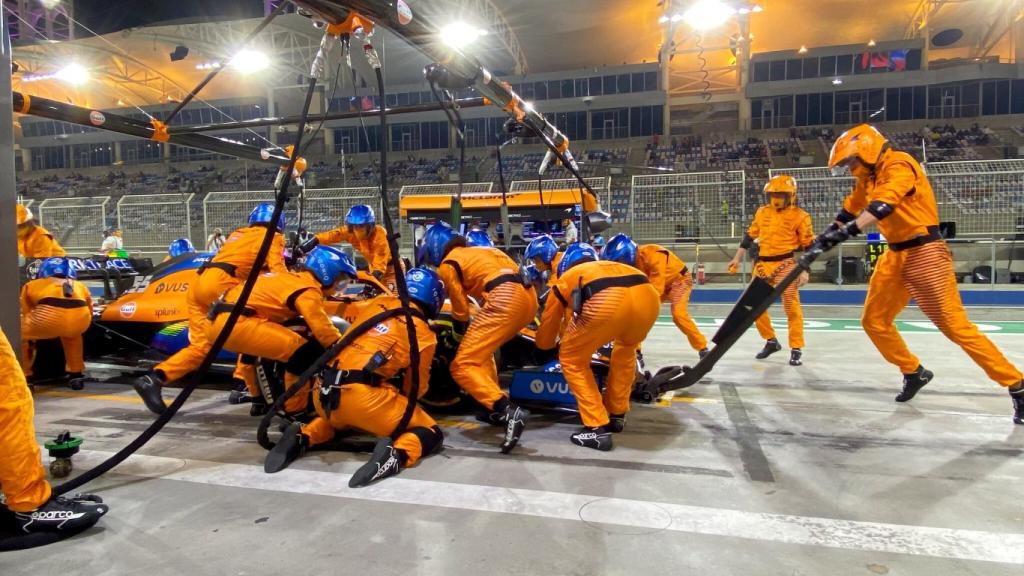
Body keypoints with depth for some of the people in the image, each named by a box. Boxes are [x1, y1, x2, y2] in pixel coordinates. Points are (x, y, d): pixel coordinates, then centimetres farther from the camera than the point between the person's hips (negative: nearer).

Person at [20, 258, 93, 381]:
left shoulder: (31, 285, 35)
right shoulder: (80, 286, 38)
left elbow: (25, 314, 42)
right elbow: (89, 312, 46)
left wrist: (30, 340, 58)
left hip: (50, 314, -2)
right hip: (81, 318, 2)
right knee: (71, 333, 38)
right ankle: (75, 372, 38)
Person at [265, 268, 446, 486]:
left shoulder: (378, 302, 16)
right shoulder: (424, 334, 4)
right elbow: (418, 387, 12)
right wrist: (403, 401, 34)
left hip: (324, 394, 6)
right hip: (363, 396, -6)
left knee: (340, 418, 40)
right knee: (432, 433, 7)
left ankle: (302, 437, 11)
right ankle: (396, 455, -23)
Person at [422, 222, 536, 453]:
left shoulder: (447, 265, 10)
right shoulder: (479, 252, 32)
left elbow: (460, 309, 12)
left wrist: (459, 337, 31)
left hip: (505, 300, -9)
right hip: (528, 297, 9)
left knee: (463, 366, -6)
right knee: (481, 350, 28)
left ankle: (510, 412, -24)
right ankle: (496, 410, 24)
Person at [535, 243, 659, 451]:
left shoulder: (566, 278, 34)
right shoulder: (613, 266, 44)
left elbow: (548, 325, 45)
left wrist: (544, 350, 65)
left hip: (607, 301, -5)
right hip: (648, 296, 5)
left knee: (572, 359, 19)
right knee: (626, 348, 36)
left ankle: (597, 429, 14)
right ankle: (617, 415, 40)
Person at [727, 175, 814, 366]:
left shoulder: (799, 215, -4)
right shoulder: (762, 212, 10)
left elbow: (808, 245, -3)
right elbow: (750, 236, 18)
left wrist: (805, 270, -10)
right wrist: (737, 259, 16)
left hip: (786, 264, -5)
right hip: (763, 263, 5)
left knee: (791, 305, -9)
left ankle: (796, 349, 1)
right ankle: (771, 341, 22)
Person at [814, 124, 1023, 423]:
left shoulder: (898, 166, -16)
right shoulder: (868, 177, 11)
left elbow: (882, 207, -33)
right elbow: (849, 210, 18)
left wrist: (846, 231, -42)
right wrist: (823, 239, 13)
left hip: (924, 254, -9)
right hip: (895, 255, 9)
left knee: (955, 326, -9)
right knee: (874, 321, 8)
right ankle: (914, 373, 26)